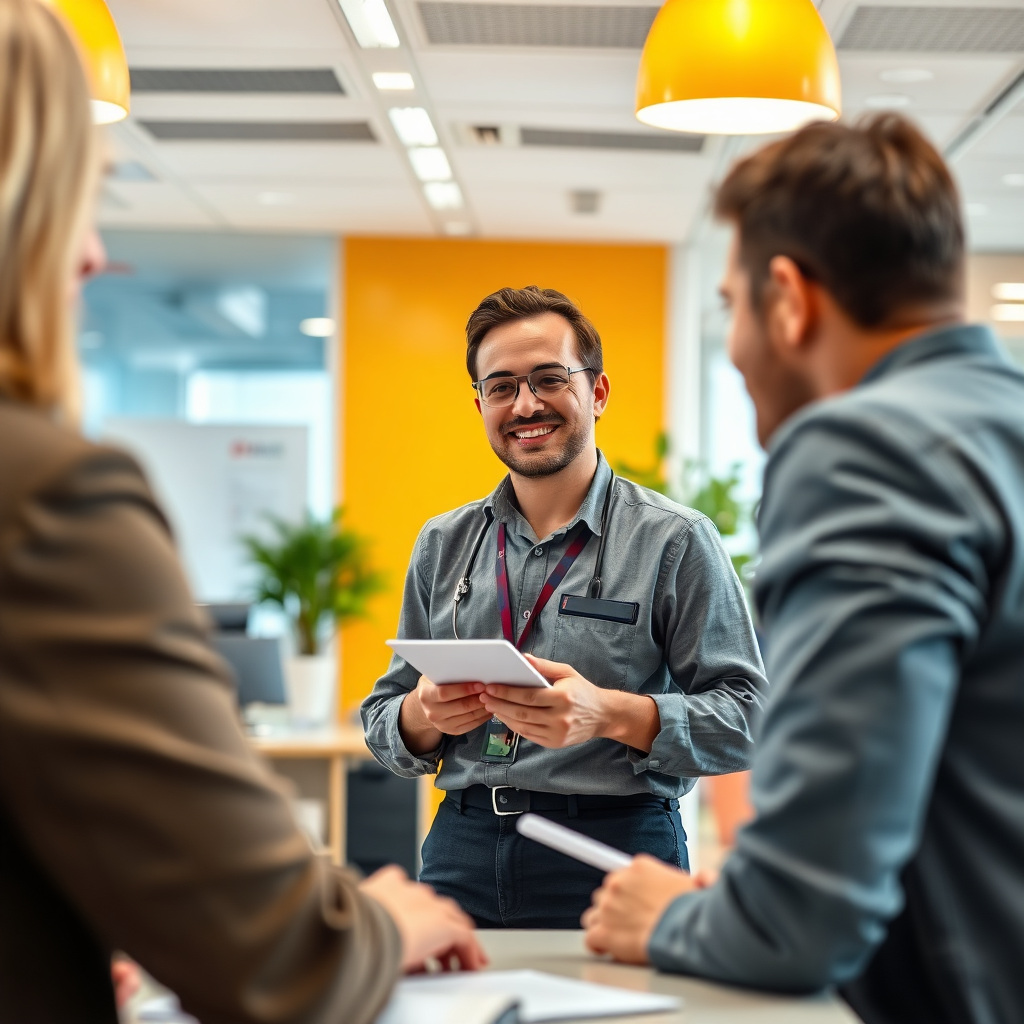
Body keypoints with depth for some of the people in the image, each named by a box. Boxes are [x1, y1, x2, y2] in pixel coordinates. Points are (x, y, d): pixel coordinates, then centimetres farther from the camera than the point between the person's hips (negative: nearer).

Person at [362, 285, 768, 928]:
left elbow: (748, 718, -7)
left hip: (615, 854, -3)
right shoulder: (443, 545, 15)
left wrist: (608, 714, -21)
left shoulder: (676, 542, -1)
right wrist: (424, 717, -6)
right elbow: (384, 721, 18)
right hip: (462, 856, 3)